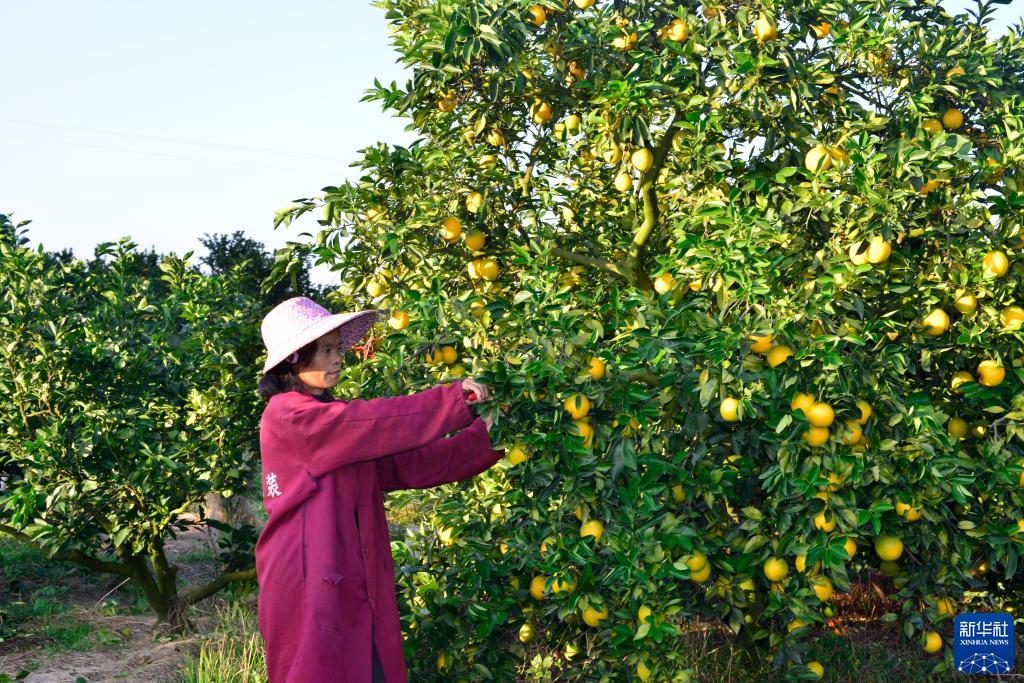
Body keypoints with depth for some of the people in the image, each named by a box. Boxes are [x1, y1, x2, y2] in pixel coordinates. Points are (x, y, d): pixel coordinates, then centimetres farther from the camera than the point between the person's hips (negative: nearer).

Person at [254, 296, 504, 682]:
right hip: (309, 589, -8)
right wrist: (453, 399, -16)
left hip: (357, 586, 8)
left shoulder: (337, 421, 16)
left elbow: (413, 464, 8)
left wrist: (483, 438, -3)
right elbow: (371, 421, -20)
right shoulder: (286, 416, -9)